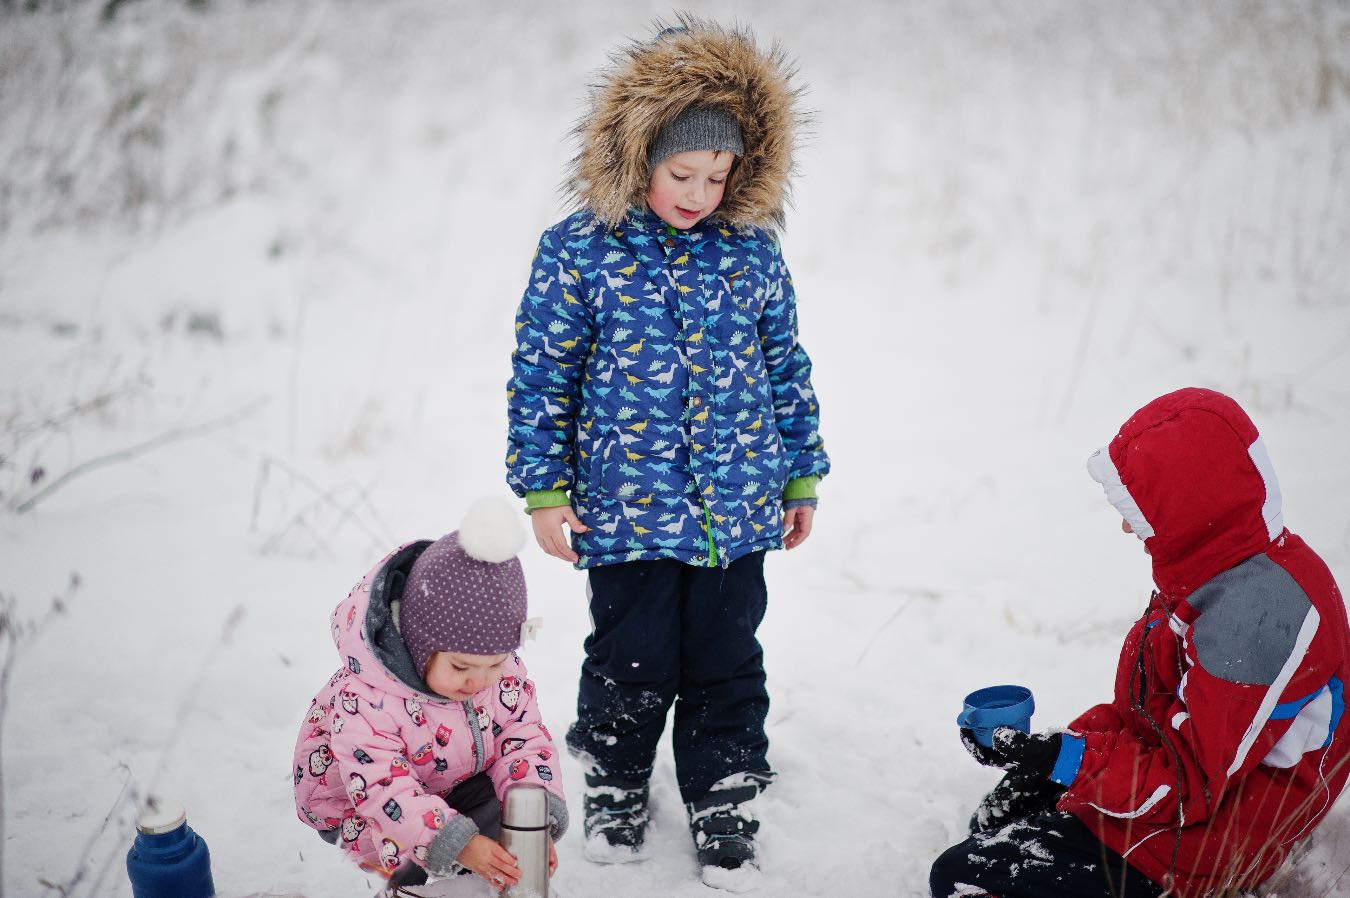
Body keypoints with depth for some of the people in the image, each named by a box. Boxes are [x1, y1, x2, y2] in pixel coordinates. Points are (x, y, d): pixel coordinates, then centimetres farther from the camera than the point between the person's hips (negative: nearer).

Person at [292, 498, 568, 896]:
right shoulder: (365, 698, -37)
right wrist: (458, 843, -50)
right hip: (358, 803, -5)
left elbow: (524, 740, -15)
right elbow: (382, 789, -39)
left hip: (456, 783, 6)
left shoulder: (501, 667, -19)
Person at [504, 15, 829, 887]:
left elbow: (786, 367, 11)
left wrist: (802, 478, 13)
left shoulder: (752, 251, 3)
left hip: (737, 511, 2)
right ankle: (615, 792, 31)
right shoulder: (578, 249, -6)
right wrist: (544, 489, -2)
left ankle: (726, 811, 28)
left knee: (728, 665, 10)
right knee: (633, 666, 6)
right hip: (627, 509, -2)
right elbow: (542, 374, -1)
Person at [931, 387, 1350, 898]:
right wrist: (1044, 759, 1)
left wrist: (1056, 757, -25)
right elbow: (1148, 705, 12)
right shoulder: (1224, 571, 1)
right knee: (992, 824, 24)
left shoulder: (1256, 615, -32)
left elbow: (1188, 785, -27)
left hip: (1196, 847, -11)